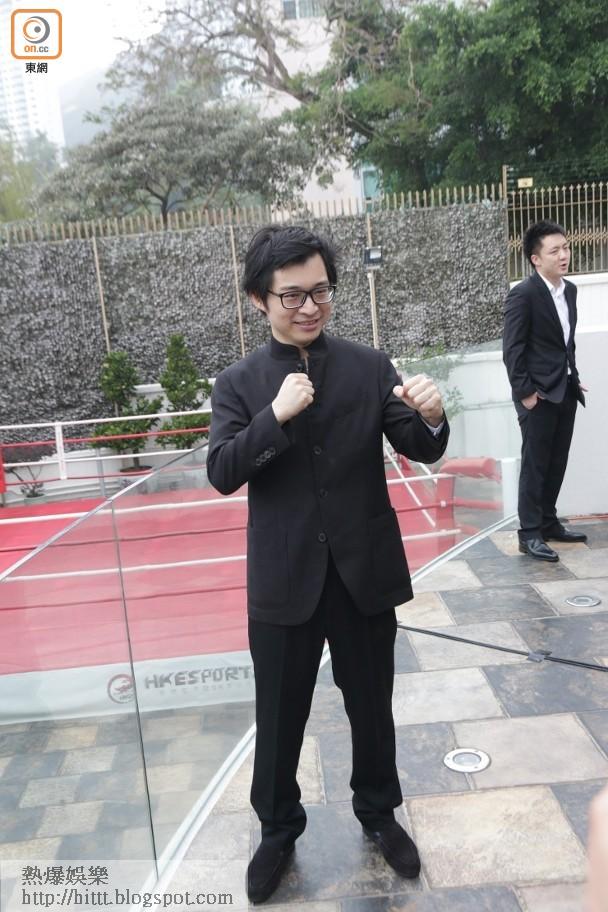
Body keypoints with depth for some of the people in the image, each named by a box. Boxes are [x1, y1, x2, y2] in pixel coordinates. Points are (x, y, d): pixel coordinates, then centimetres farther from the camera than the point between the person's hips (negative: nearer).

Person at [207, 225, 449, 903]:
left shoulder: (370, 367, -2)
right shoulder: (239, 383, -3)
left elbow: (422, 451, -5)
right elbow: (222, 474, -12)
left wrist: (430, 417, -28)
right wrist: (277, 415, -25)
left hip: (366, 571, 1)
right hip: (284, 581, 0)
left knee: (371, 705, 19)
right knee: (279, 717, 16)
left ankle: (378, 812, 47)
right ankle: (277, 830, 43)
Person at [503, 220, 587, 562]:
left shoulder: (570, 290, 10)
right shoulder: (523, 294, -13)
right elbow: (512, 349, -14)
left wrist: (574, 378, 12)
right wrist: (524, 392, -15)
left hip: (566, 391, 7)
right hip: (539, 394, -7)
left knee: (557, 463, 12)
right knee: (535, 464, -1)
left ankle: (549, 522, 25)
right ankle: (530, 533, 7)